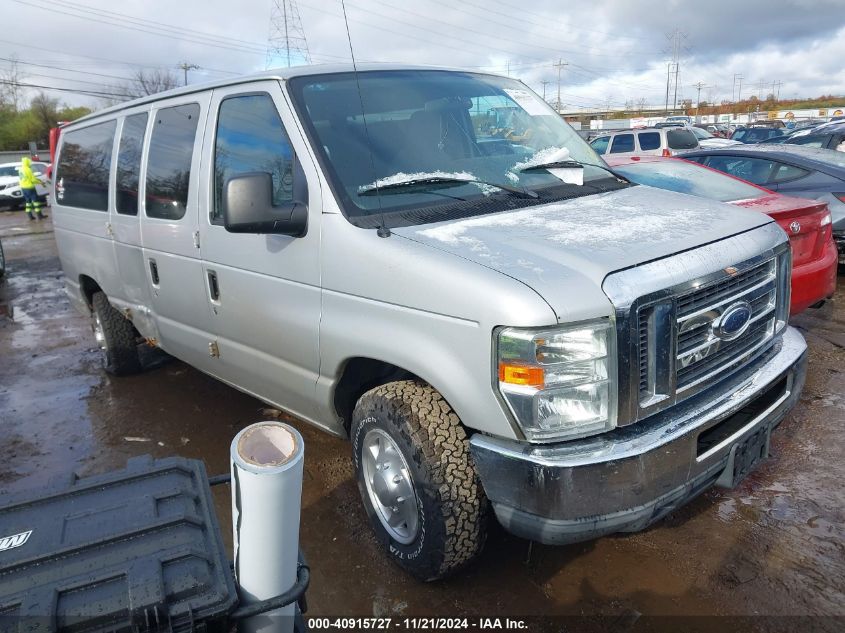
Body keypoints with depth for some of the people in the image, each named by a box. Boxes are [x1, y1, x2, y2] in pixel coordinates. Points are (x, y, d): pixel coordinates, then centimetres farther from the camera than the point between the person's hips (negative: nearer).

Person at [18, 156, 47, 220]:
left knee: (28, 201, 12)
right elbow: (33, 179, -16)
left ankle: (30, 215, 12)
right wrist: (40, 182, -2)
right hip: (29, 187, -8)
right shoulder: (28, 169, -17)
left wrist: (38, 179, 14)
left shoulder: (21, 169, 9)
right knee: (35, 200, -2)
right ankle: (39, 215, -3)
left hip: (23, 187, 8)